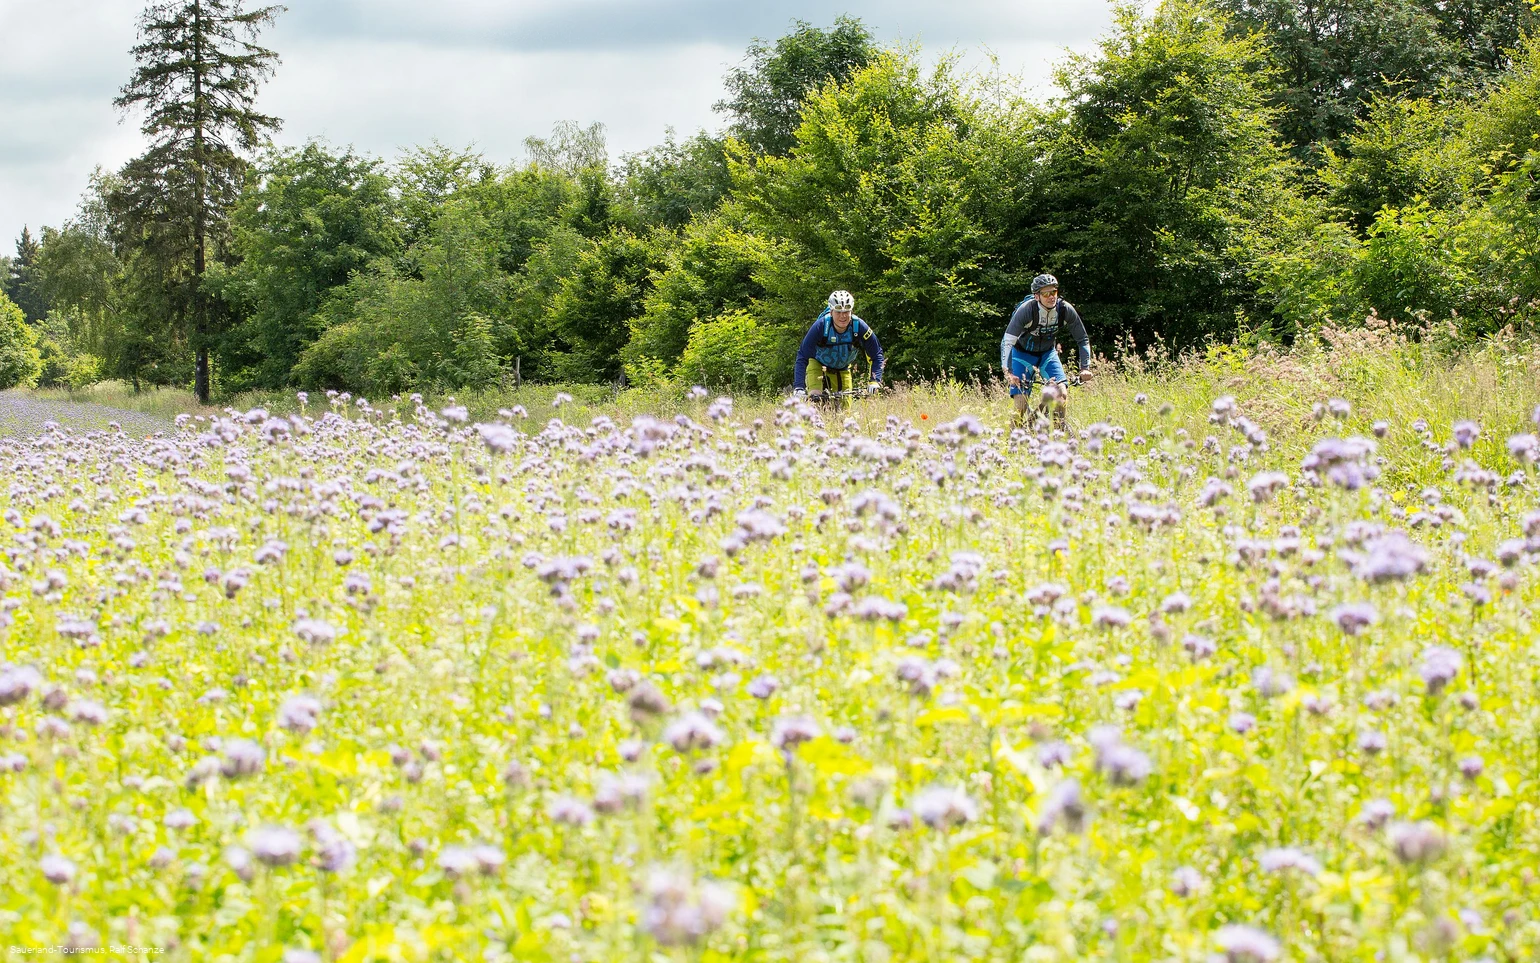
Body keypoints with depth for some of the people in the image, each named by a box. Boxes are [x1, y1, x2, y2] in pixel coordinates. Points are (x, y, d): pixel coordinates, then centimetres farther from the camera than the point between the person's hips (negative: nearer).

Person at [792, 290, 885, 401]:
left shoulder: (859, 327, -28)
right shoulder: (821, 326, -33)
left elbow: (877, 355, -17)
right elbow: (802, 357, -32)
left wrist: (874, 381, -32)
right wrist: (798, 388, -43)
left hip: (842, 370, 2)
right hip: (818, 364, -2)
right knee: (815, 398, -26)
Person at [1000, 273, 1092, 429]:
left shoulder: (1066, 310, -20)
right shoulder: (1026, 310, -29)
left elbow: (1082, 340, -10)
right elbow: (1007, 342, -31)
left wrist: (1085, 368, -21)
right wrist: (1008, 372, -42)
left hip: (1048, 353, 3)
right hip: (1023, 353, -3)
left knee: (1061, 393, -18)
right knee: (1021, 404, -14)